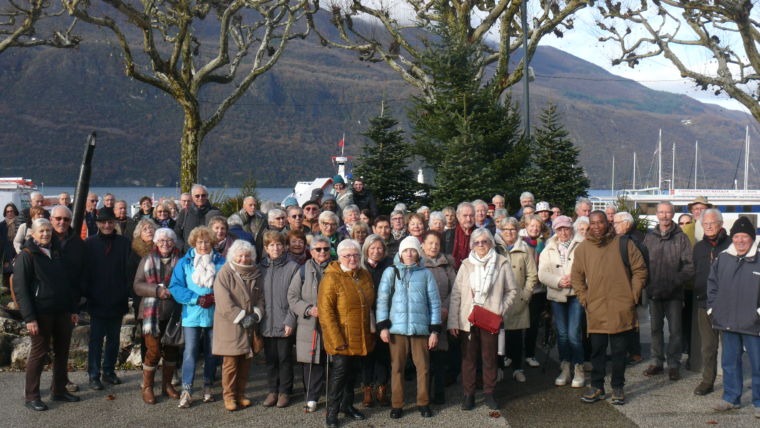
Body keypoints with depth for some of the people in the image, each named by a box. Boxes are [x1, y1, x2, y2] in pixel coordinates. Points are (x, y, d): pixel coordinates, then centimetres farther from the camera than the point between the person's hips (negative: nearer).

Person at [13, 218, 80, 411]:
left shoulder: (58, 252, 12)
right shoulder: (26, 256, -6)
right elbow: (20, 289, -11)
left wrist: (73, 309, 12)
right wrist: (29, 317, -18)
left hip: (62, 311, 6)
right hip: (41, 313, -6)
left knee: (62, 351, 10)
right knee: (39, 352, -1)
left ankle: (60, 390, 21)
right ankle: (31, 396, 8)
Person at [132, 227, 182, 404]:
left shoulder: (180, 260, 4)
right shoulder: (147, 260, 3)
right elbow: (137, 285, -2)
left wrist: (173, 291, -12)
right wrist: (157, 290, -17)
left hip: (173, 312, 2)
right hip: (152, 312, -2)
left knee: (172, 349, 10)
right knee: (153, 350, -5)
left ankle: (167, 385, 26)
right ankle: (147, 387, 11)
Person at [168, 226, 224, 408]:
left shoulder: (220, 262, 3)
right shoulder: (185, 262, 2)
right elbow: (175, 287, -4)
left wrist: (216, 297, -14)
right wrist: (196, 299, -15)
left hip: (214, 315, 2)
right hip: (192, 315, -1)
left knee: (212, 352, 10)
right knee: (190, 352, -7)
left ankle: (208, 387, 24)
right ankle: (186, 391, -2)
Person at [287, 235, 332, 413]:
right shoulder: (304, 270, 4)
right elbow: (292, 297, 3)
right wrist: (309, 309, -10)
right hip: (310, 326, 0)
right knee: (312, 363, 2)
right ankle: (312, 398, 14)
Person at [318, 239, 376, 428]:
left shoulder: (365, 275, 7)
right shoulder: (331, 278, -14)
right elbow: (325, 311, -18)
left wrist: (372, 331, 12)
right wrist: (336, 339, -22)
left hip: (361, 337, 6)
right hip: (342, 338, -6)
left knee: (352, 371, 17)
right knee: (339, 372, -3)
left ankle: (347, 405, 33)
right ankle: (332, 413, 8)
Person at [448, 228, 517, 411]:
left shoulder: (501, 263, 0)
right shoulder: (466, 264, 2)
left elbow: (512, 290, 8)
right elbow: (456, 294, 1)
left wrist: (502, 309, -4)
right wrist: (453, 321, -5)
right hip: (468, 319, 1)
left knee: (489, 357, 6)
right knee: (468, 358, 5)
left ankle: (489, 393, 19)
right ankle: (468, 394, 15)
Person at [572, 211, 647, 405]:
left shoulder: (623, 243, 0)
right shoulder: (583, 248, 4)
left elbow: (640, 270, 4)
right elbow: (576, 277, 12)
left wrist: (634, 295, -2)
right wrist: (584, 298, 3)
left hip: (621, 308, -1)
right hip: (596, 309, 1)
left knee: (619, 350, 7)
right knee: (597, 350, 8)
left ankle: (618, 387, 19)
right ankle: (596, 386, 19)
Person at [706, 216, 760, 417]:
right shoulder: (722, 259, 5)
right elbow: (712, 284, 14)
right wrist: (712, 307, 8)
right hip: (727, 322, 4)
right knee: (729, 362, 15)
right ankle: (731, 397, 27)